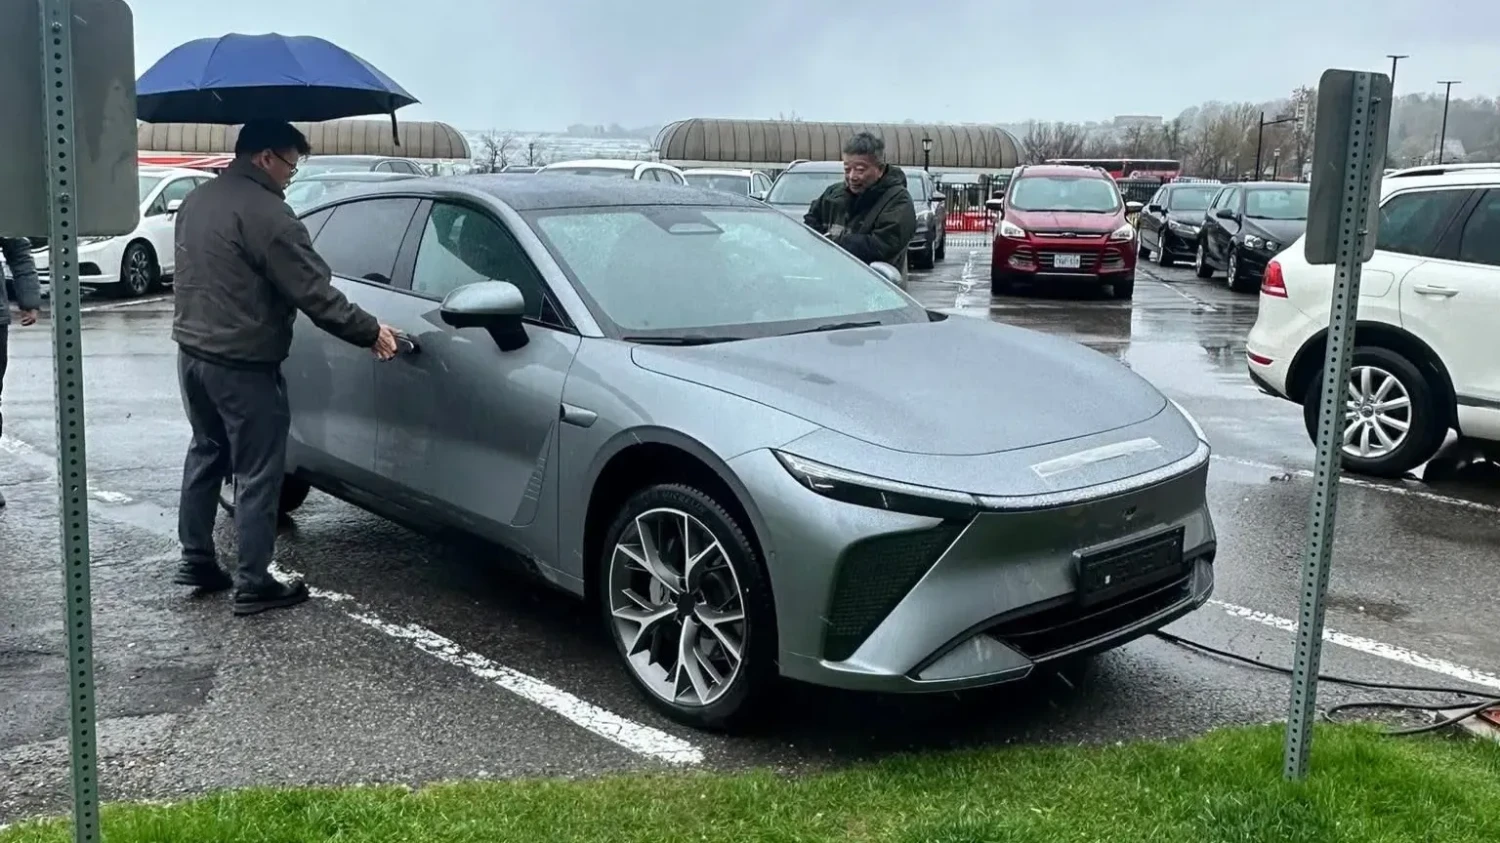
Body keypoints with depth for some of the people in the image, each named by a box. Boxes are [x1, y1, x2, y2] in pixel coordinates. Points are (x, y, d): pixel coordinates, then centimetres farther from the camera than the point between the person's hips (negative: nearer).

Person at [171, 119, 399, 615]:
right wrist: (370, 332, -11)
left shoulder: (197, 200, 10)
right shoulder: (265, 213, -19)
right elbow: (315, 293, -20)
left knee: (206, 452, 23)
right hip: (241, 364, -9)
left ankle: (196, 560, 30)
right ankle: (253, 584, 5)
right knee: (258, 472, 0)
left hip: (192, 350, 10)